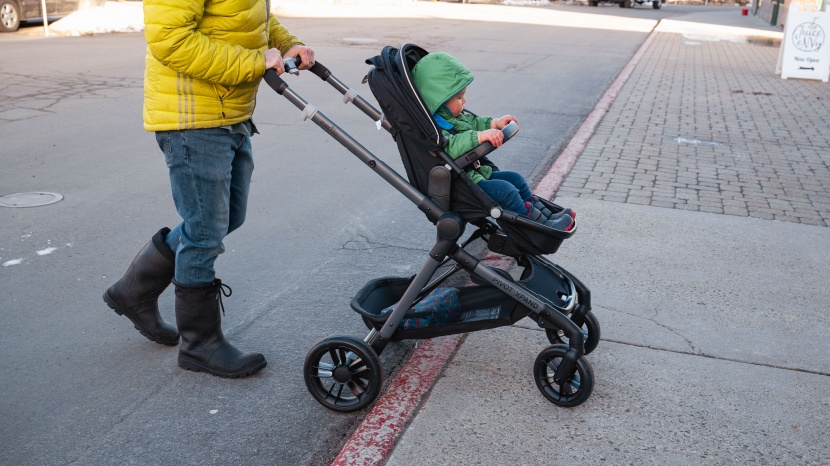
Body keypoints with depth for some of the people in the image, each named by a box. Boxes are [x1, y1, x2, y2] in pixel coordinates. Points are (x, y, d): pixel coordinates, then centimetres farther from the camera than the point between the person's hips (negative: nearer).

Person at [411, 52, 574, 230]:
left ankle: (546, 215, 21)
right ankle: (541, 226, -10)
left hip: (476, 173, 12)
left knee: (516, 178, 14)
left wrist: (495, 123, 14)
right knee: (505, 190, -20)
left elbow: (472, 123, 26)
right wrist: (480, 136, -48)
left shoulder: (454, 116, 8)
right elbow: (450, 147, -44)